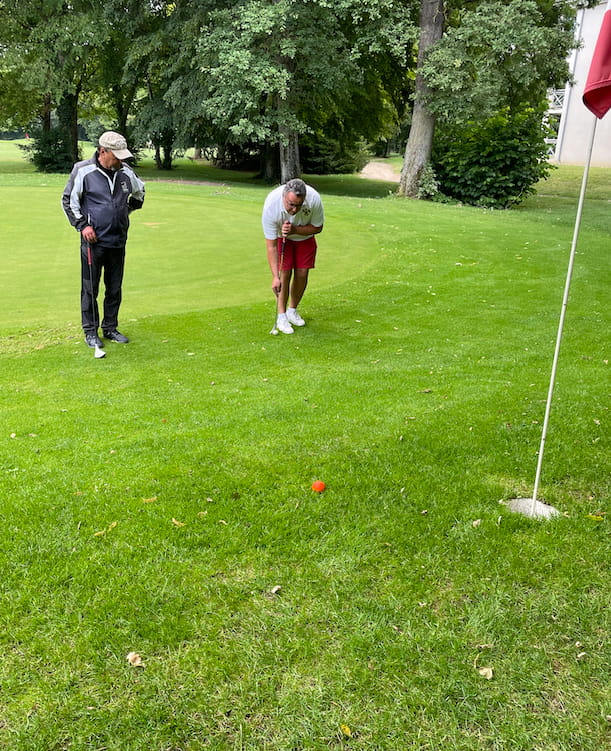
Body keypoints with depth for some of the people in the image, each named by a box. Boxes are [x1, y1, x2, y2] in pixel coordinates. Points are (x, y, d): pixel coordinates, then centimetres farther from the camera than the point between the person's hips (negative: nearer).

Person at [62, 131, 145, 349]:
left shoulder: (125, 172, 5)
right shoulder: (83, 170, -8)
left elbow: (139, 191, 26)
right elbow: (68, 200, 0)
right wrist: (82, 224, -6)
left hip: (118, 241, 4)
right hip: (93, 241, -4)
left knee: (115, 288, 11)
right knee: (90, 289, 2)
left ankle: (110, 328, 24)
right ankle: (90, 331, 14)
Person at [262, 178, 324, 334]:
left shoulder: (314, 199, -36)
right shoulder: (271, 206, -39)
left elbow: (317, 227, -17)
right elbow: (271, 246, -33)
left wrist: (295, 229, -34)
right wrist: (275, 276, -38)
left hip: (305, 235, 2)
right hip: (280, 236, -2)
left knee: (302, 274, -1)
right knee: (285, 273, -13)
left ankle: (292, 310, 19)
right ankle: (281, 315, -1)